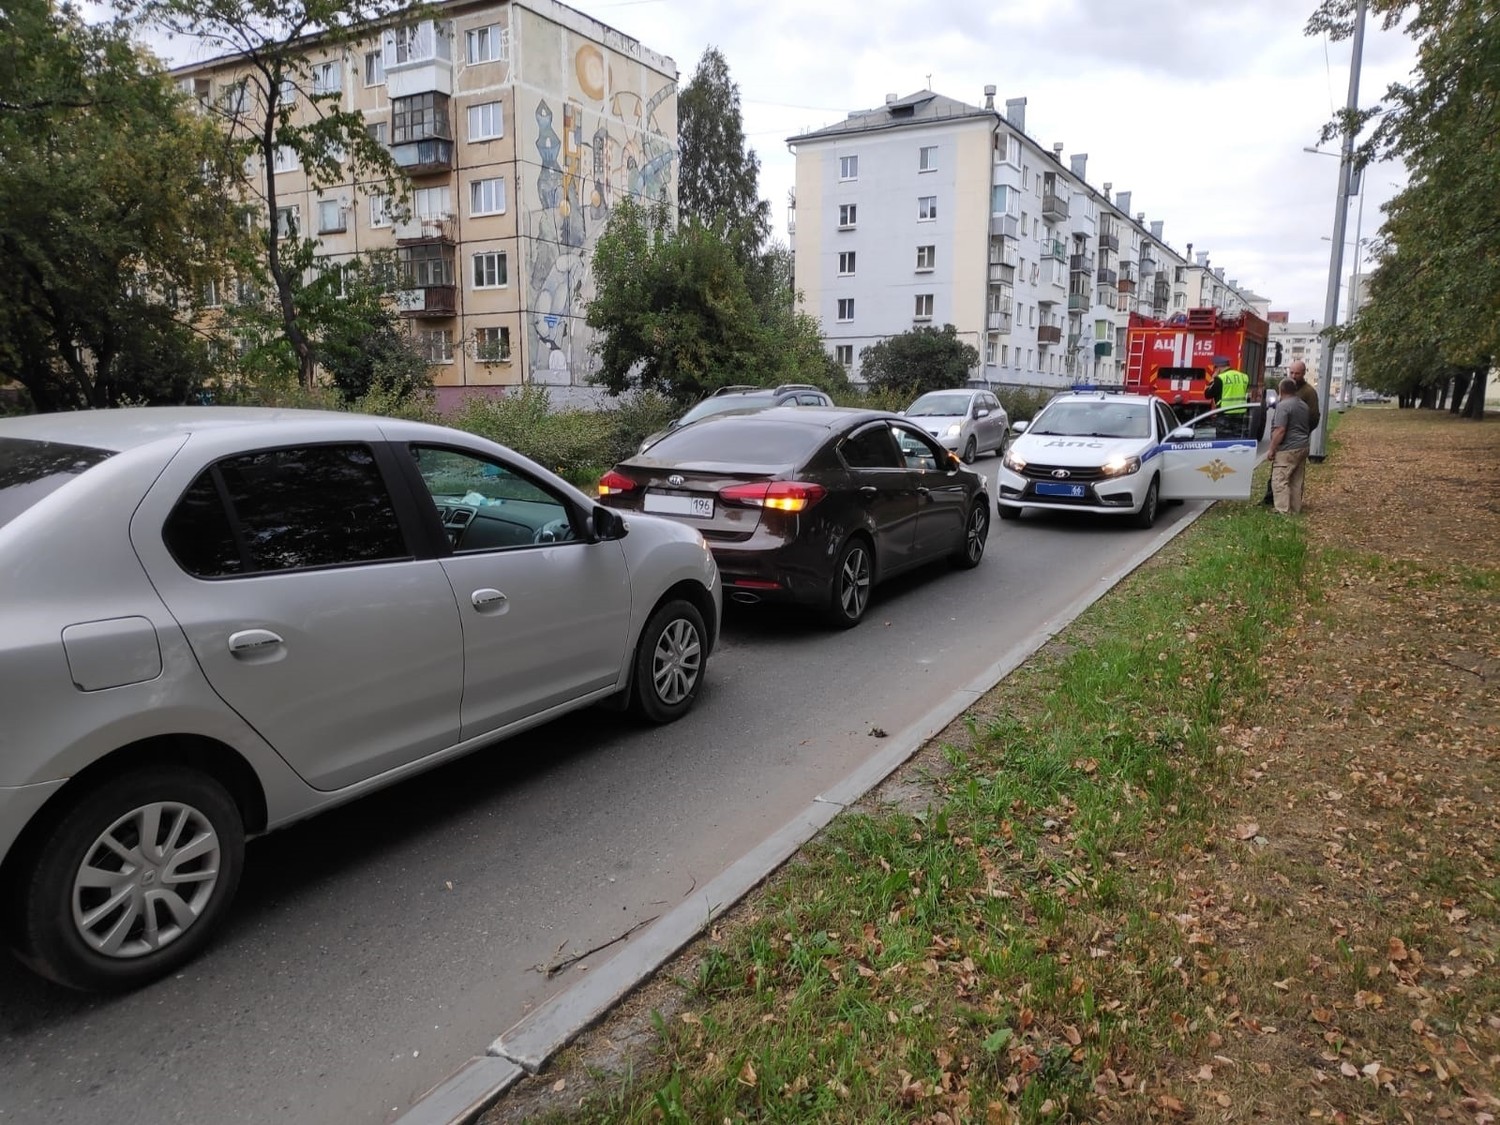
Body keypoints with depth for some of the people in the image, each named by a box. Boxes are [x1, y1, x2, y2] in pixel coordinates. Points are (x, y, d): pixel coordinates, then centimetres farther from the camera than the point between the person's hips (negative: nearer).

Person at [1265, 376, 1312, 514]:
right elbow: (1307, 427, 22)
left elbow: (1280, 430, -21)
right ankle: (1295, 509, 16)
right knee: (1296, 481, 12)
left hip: (1288, 449, -9)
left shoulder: (1283, 405, -16)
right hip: (1303, 447, 9)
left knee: (1280, 480, -7)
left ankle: (1283, 510, -10)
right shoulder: (1303, 405, 14)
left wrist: (1272, 449, -16)